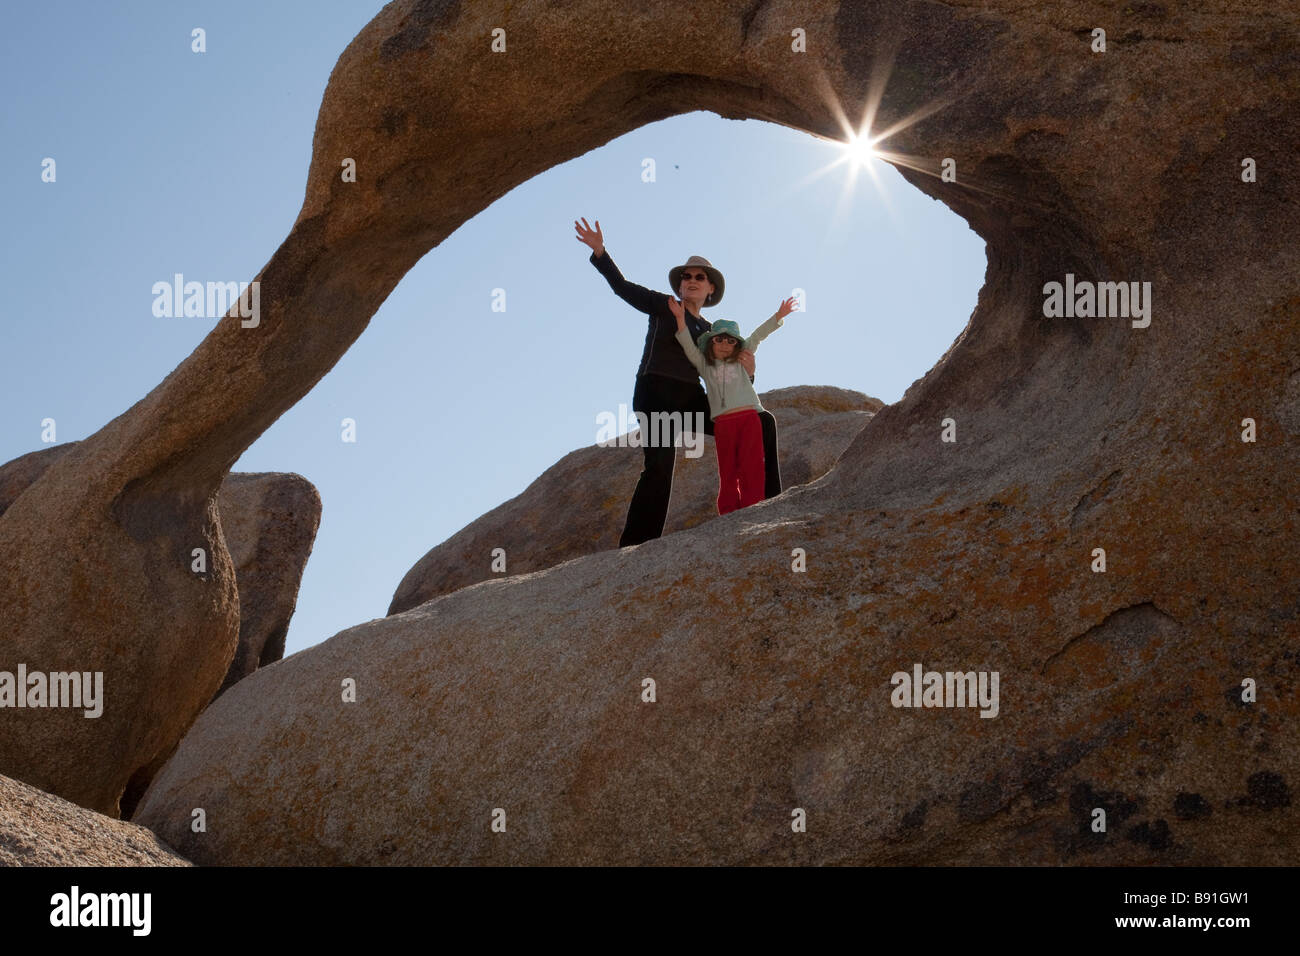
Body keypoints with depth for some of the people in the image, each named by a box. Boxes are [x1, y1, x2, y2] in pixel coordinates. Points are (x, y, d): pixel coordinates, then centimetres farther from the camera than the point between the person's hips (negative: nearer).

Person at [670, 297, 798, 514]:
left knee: (751, 471, -8)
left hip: (749, 417, 0)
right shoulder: (704, 364, 16)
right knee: (728, 475, -1)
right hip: (722, 423, 0)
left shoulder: (740, 360, 17)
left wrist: (779, 316, 1)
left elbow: (757, 336, 10)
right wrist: (680, 319, -8)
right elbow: (688, 346, 5)